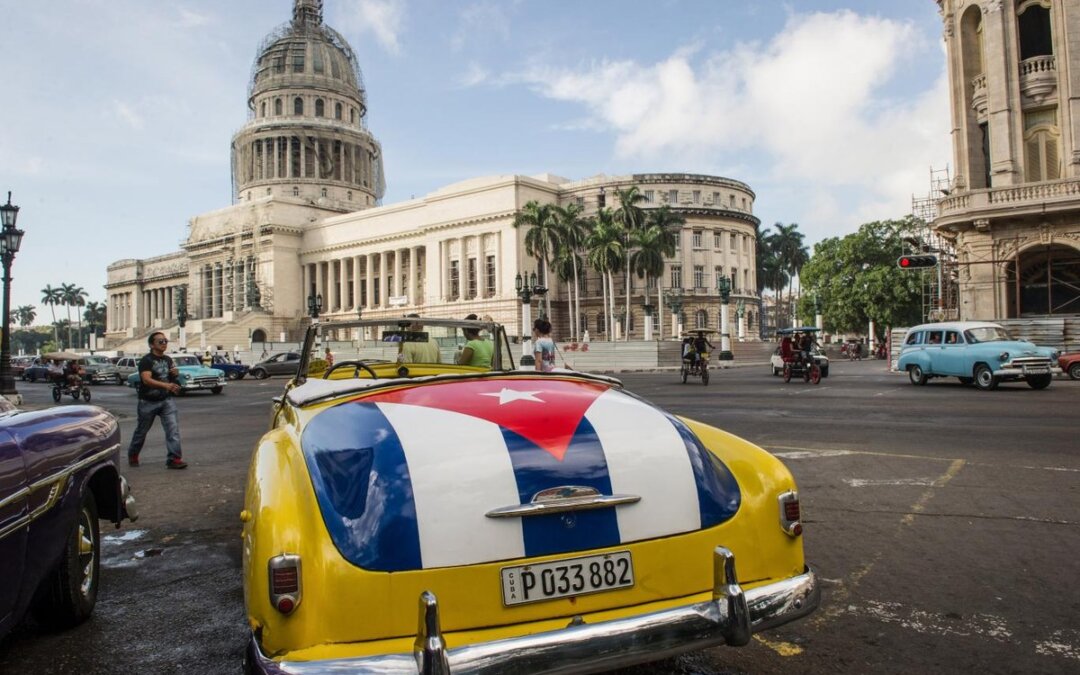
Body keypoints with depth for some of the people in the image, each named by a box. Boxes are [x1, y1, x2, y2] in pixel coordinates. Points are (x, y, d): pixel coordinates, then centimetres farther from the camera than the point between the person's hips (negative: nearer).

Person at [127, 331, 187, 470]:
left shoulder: (168, 359, 7)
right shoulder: (146, 360, -13)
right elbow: (147, 379, -28)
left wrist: (176, 374, -4)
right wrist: (166, 385, -43)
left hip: (166, 400, 4)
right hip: (148, 402, -4)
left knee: (173, 428, -10)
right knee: (142, 431, 13)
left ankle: (174, 458, -10)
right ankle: (133, 455, 36)